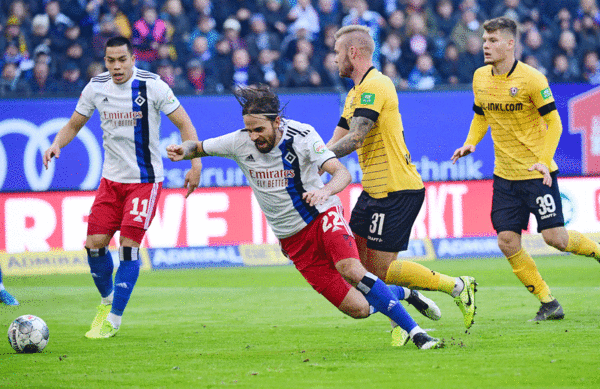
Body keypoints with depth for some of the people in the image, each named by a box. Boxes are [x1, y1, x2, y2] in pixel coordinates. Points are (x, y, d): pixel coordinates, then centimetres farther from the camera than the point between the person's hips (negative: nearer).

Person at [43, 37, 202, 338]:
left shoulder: (152, 86, -13)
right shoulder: (96, 87, 0)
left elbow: (184, 124, -7)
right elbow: (74, 124, 12)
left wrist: (195, 164, -15)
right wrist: (57, 144, -9)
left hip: (144, 179, -4)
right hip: (111, 178, 4)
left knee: (129, 244, -11)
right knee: (95, 243, -2)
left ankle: (114, 319, -3)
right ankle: (107, 299, 25)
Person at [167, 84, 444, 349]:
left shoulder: (301, 136, -15)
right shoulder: (240, 143, -8)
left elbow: (342, 173, -23)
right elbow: (197, 147, 7)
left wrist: (325, 190, -45)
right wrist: (183, 151, -17)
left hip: (323, 215, -2)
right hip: (293, 238, 2)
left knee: (350, 269, -34)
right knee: (357, 309, -8)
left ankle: (416, 332, -23)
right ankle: (403, 295, 25)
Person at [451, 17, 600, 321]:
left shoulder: (531, 79, -14)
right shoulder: (480, 78, 3)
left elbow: (553, 123, -11)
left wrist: (544, 160, -22)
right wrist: (470, 143, -1)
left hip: (537, 173, -5)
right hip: (505, 176, 5)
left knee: (554, 237, -10)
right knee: (507, 243, -4)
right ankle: (548, 304, 7)